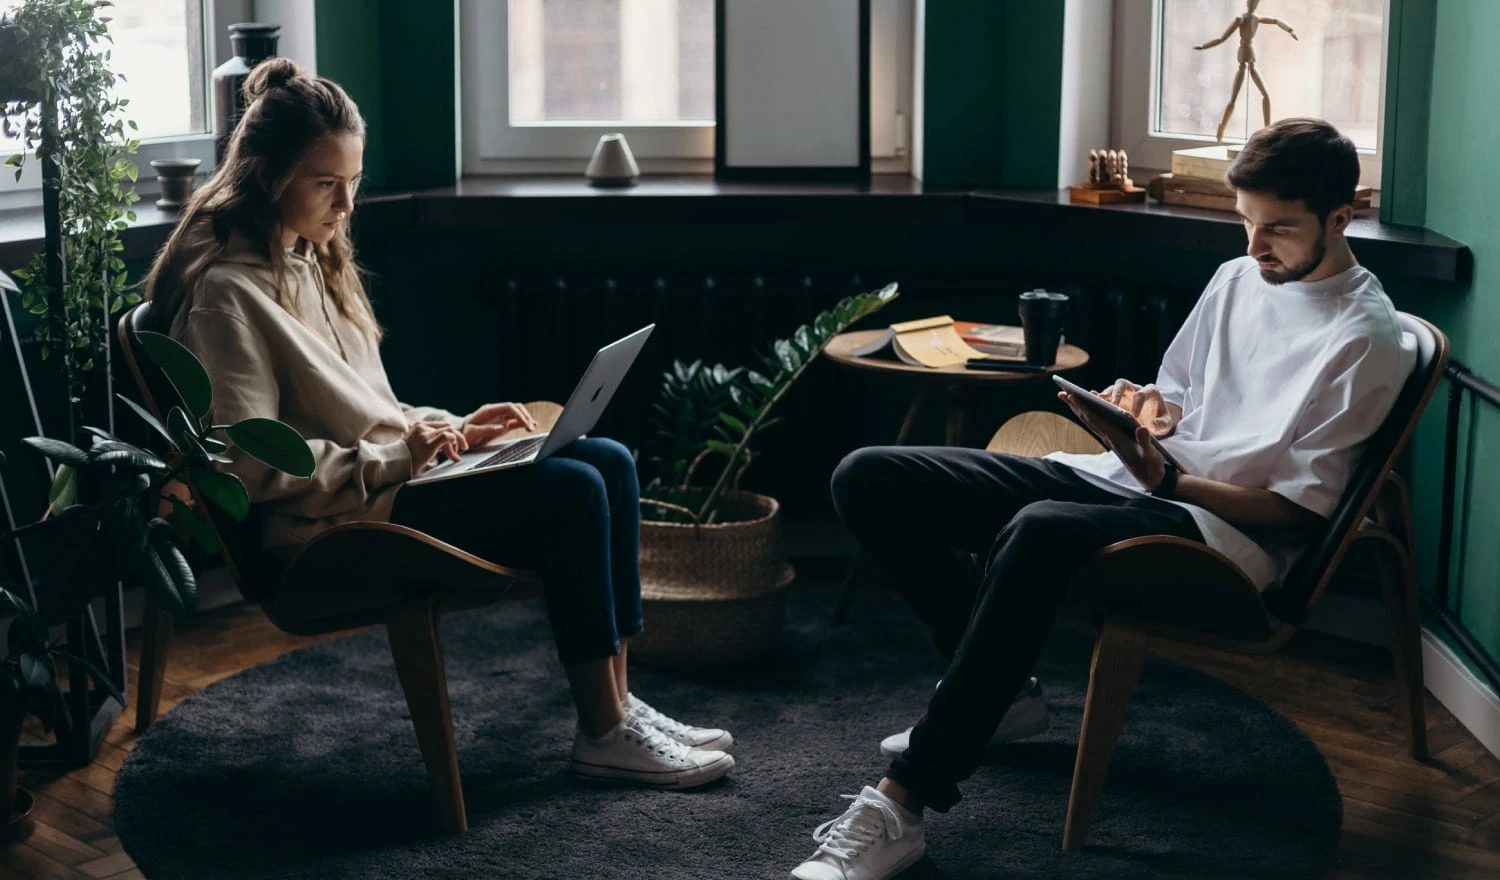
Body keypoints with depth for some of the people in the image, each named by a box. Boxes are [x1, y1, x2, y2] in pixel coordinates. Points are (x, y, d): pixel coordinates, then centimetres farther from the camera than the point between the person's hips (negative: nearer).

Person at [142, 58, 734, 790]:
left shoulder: (311, 260, 16)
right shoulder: (225, 290, -14)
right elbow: (253, 465, -19)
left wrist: (451, 430, 6)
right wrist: (394, 459, -19)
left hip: (389, 476, 10)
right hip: (328, 521, -10)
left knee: (609, 463, -5)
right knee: (571, 495, -22)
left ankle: (616, 702, -4)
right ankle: (602, 735, -12)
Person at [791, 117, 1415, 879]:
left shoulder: (1366, 340, -6)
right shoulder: (1237, 279, 17)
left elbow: (1296, 511, -9)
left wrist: (1165, 480, -22)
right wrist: (1148, 411, 2)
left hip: (1227, 529, -8)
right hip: (1121, 475, 8)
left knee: (1040, 532, -43)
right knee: (867, 479, -7)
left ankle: (901, 804, -40)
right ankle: (988, 681, 8)